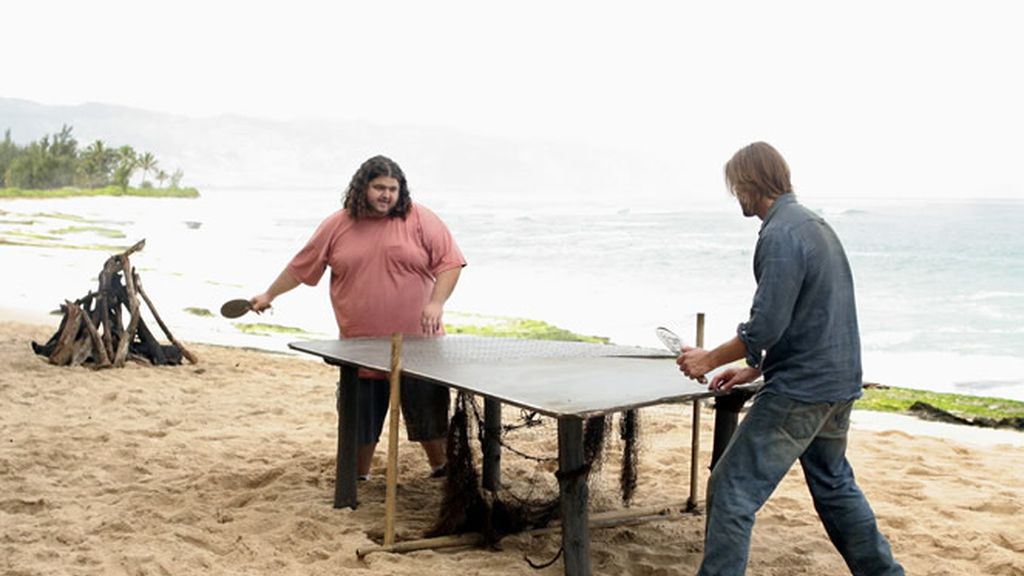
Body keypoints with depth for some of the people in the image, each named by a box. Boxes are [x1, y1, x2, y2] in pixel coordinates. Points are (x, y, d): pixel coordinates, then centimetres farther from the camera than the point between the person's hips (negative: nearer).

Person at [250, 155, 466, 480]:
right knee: (361, 416, 11)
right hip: (361, 348, 2)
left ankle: (442, 469, 23)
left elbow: (449, 263, -3)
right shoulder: (337, 226, 4)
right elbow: (301, 266, 14)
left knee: (428, 411, 4)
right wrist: (269, 295, 19)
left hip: (417, 344, -2)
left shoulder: (420, 221, -2)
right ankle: (359, 477, 28)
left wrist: (437, 302, -17)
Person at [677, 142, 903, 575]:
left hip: (799, 392, -10)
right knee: (834, 485, 25)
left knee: (731, 491, -4)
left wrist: (710, 360, -8)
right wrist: (754, 370, 18)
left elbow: (765, 327, -22)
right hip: (839, 384, 10)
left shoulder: (781, 235, -17)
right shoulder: (816, 225, 13)